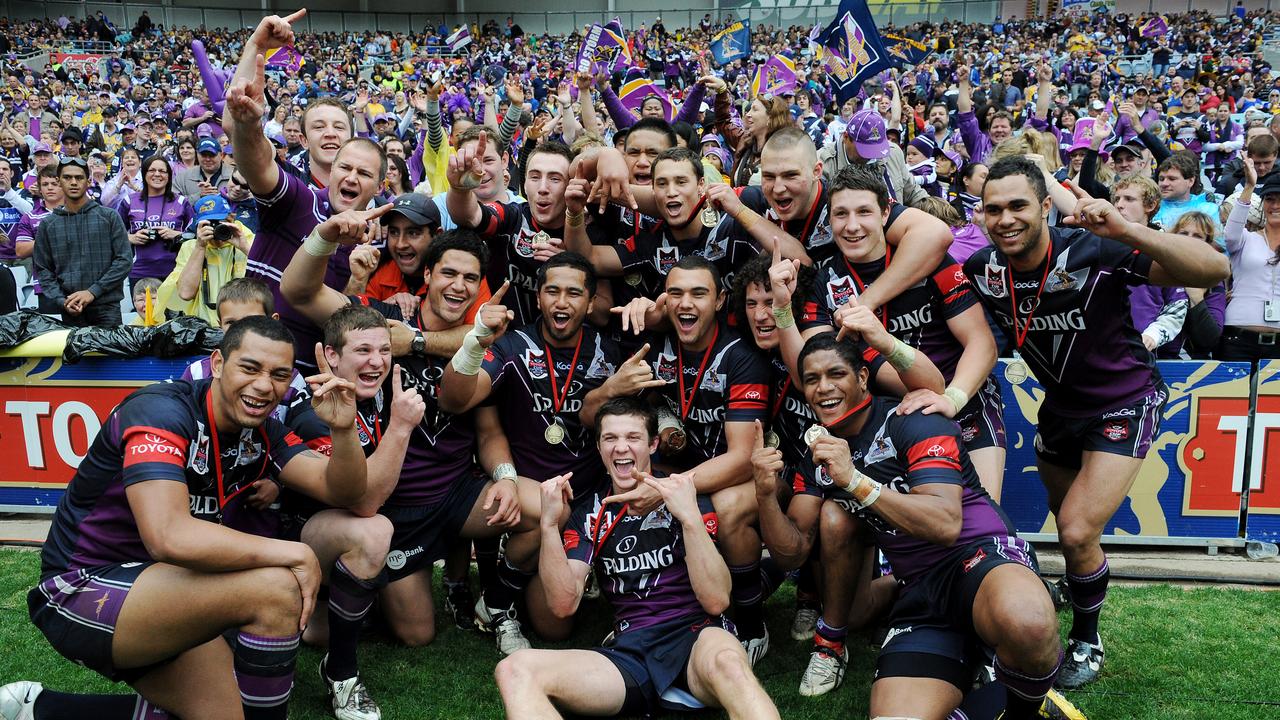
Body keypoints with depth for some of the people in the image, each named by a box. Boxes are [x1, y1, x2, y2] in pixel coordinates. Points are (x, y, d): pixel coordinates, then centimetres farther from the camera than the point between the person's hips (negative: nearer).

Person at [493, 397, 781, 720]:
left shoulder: (686, 496, 3)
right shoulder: (589, 514, 12)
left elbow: (716, 601, -7)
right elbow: (564, 604, 1)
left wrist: (690, 517, -19)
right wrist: (550, 525, -9)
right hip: (629, 652, 4)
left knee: (725, 661, -41)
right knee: (515, 669, -22)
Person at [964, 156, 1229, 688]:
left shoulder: (1094, 252, -30)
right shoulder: (982, 270, -15)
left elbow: (1214, 270, -36)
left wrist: (1126, 231, -49)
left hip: (1124, 402, -5)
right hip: (1060, 403, 5)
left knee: (1078, 532, -14)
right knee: (1066, 524, 18)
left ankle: (1086, 640, 13)